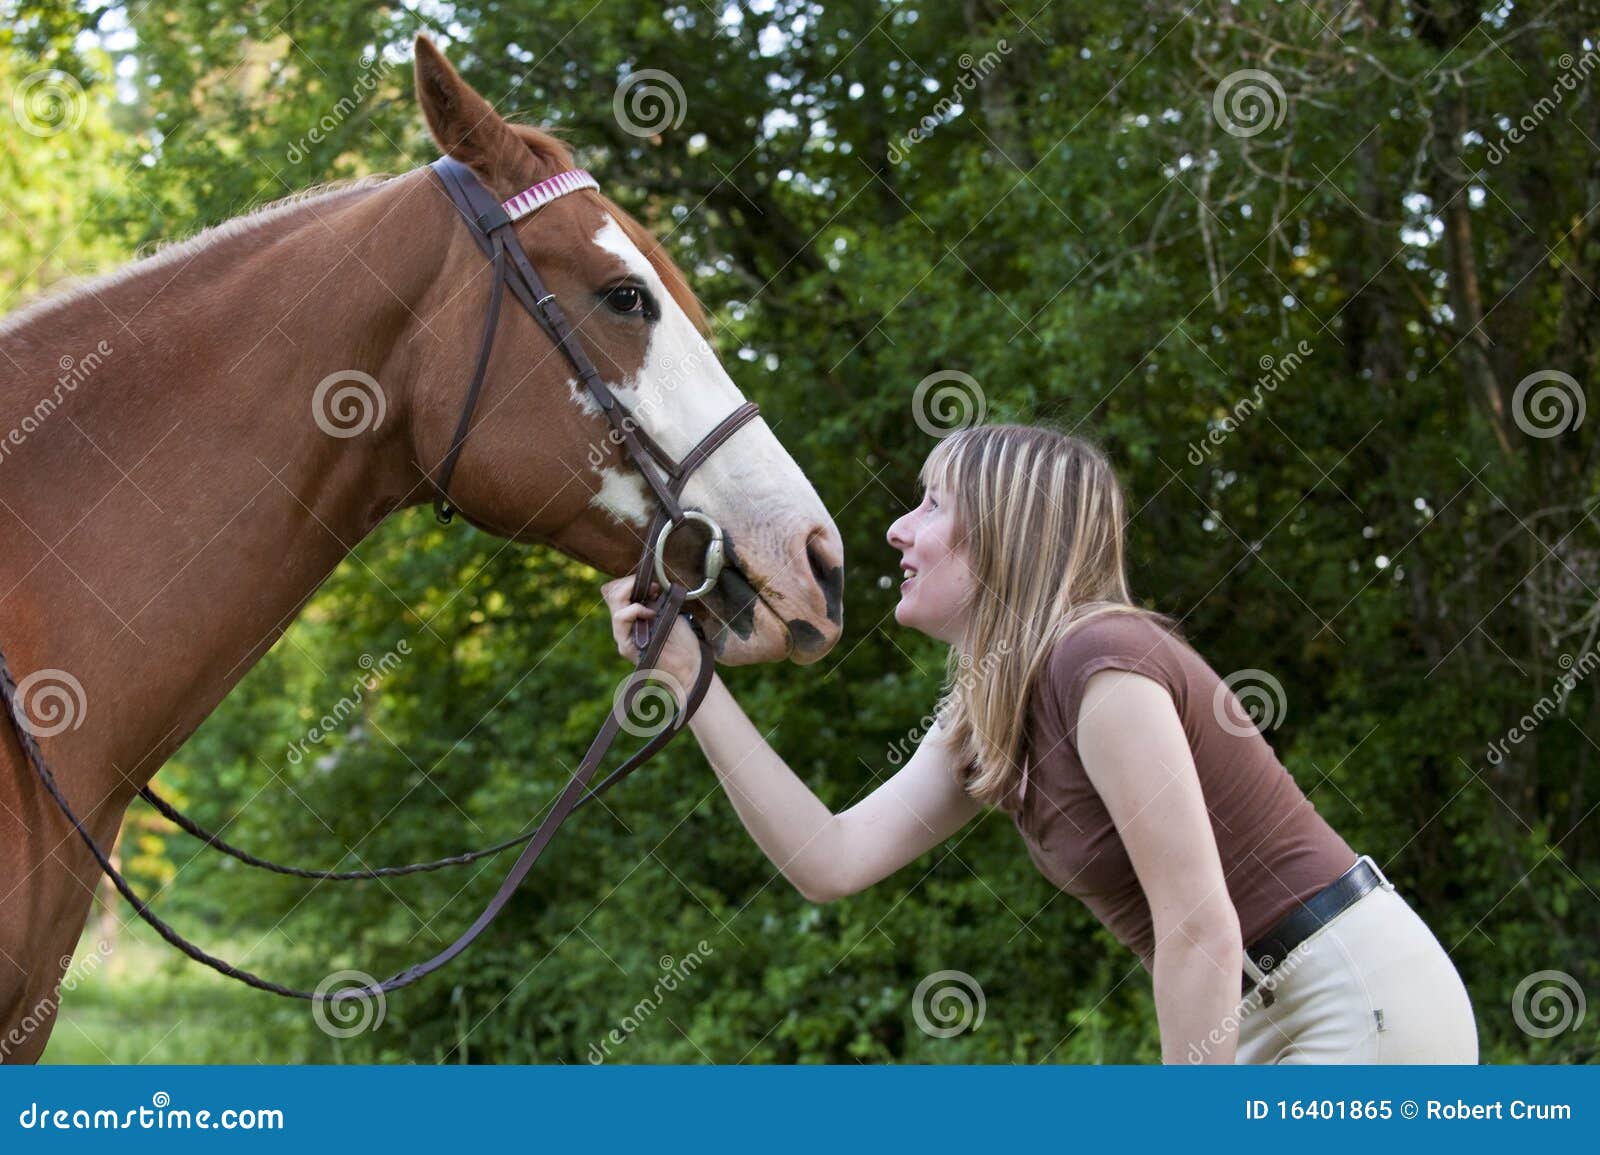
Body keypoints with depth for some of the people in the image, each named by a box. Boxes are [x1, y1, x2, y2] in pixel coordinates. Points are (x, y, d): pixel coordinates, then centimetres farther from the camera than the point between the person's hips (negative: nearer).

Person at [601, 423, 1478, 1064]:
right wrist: (692, 678, 1)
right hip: (1265, 1024, 10)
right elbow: (830, 861, 1)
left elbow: (1201, 932, -22)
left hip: (1365, 1009, -10)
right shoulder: (984, 718, 10)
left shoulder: (1103, 665, -19)